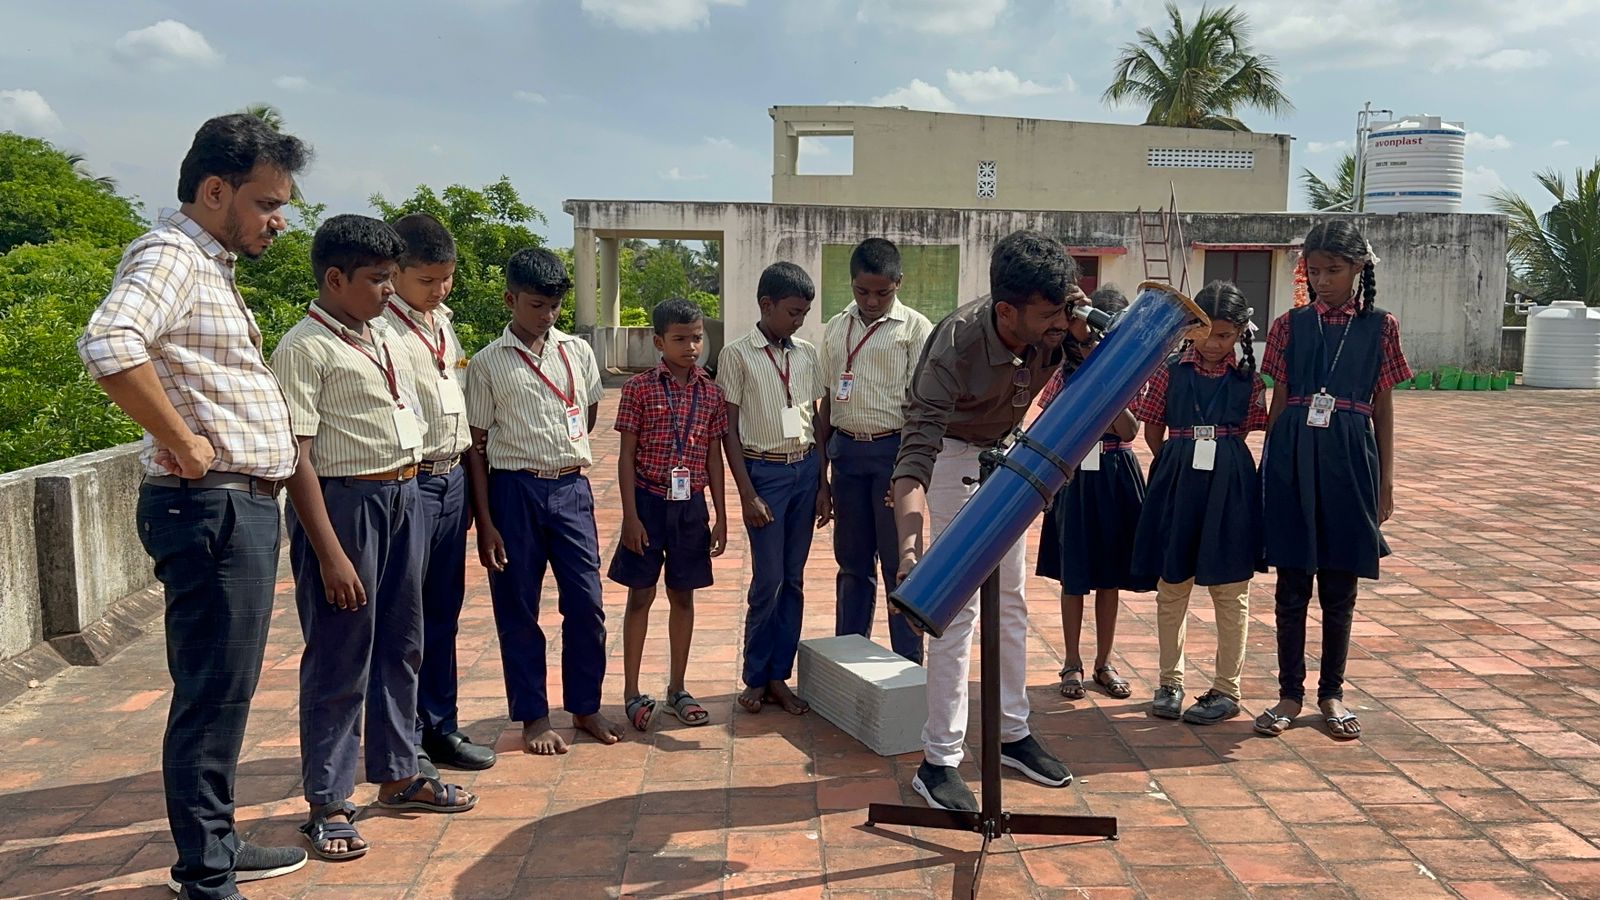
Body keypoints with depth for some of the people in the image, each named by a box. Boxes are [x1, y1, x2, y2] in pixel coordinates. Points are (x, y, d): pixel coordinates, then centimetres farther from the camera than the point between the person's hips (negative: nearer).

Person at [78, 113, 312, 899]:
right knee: (212, 693, -2)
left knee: (225, 689, 18)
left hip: (243, 507, 10)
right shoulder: (169, 255, -13)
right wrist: (184, 445, -24)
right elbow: (109, 344, -33)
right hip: (210, 508, -10)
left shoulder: (210, 263, 18)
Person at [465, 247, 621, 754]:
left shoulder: (578, 351, 6)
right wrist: (485, 523, -6)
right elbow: (476, 445, -3)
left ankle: (585, 706, 20)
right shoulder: (488, 364, -3)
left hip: (572, 488, 3)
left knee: (587, 603, 3)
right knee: (518, 610, 6)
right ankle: (534, 716, 19)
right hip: (514, 490, -2)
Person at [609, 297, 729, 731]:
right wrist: (630, 515, -10)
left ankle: (677, 689, 23)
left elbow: (714, 457, 7)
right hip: (649, 501, -3)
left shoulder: (711, 392, 4)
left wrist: (721, 517, 6)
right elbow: (627, 455, -5)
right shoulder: (639, 388, -6)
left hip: (691, 504, 3)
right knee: (641, 595, 5)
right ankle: (632, 692, 15)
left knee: (683, 596, 11)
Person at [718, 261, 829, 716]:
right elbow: (729, 429, -5)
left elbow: (819, 420, 12)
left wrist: (824, 484, 8)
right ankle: (754, 678, 14)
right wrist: (748, 494, -10)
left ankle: (779, 677, 17)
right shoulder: (737, 355, -5)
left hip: (805, 470, 4)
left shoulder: (808, 354, 8)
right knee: (768, 580, -3)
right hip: (764, 471, -4)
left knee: (794, 579, 7)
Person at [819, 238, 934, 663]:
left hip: (893, 449, -4)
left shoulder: (915, 328, -3)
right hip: (846, 449, 4)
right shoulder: (836, 328, 12)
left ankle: (909, 665, 12)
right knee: (852, 562, 13)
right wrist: (821, 468, 12)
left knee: (899, 564, 1)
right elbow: (828, 399, 14)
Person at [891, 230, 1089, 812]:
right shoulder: (955, 347, -38)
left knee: (1012, 600, 12)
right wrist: (910, 548, -57)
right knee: (956, 607, -9)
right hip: (953, 454, -6)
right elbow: (914, 460, -43)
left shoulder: (1053, 330, -23)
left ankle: (1013, 734, 27)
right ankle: (939, 761, 1)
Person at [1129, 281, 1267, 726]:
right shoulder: (1170, 370, 1)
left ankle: (1227, 689, 16)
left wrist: (1218, 459, 3)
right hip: (1177, 483, 1)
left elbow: (1250, 431, 8)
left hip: (1229, 487, -1)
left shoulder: (1248, 378, 1)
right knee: (1171, 586, 8)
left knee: (1230, 589, 5)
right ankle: (1170, 682, 21)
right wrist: (1178, 466, 8)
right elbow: (1153, 430, 7)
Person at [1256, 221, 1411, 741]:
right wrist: (1269, 466, 4)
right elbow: (1278, 402, 7)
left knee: (1340, 588, 8)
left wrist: (1386, 481, 5)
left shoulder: (1380, 326, 5)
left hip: (1349, 458, 0)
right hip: (1293, 456, 0)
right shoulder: (1291, 325, 6)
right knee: (1291, 586, 5)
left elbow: (1383, 409, 7)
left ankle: (1332, 693, 22)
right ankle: (1290, 693, 17)